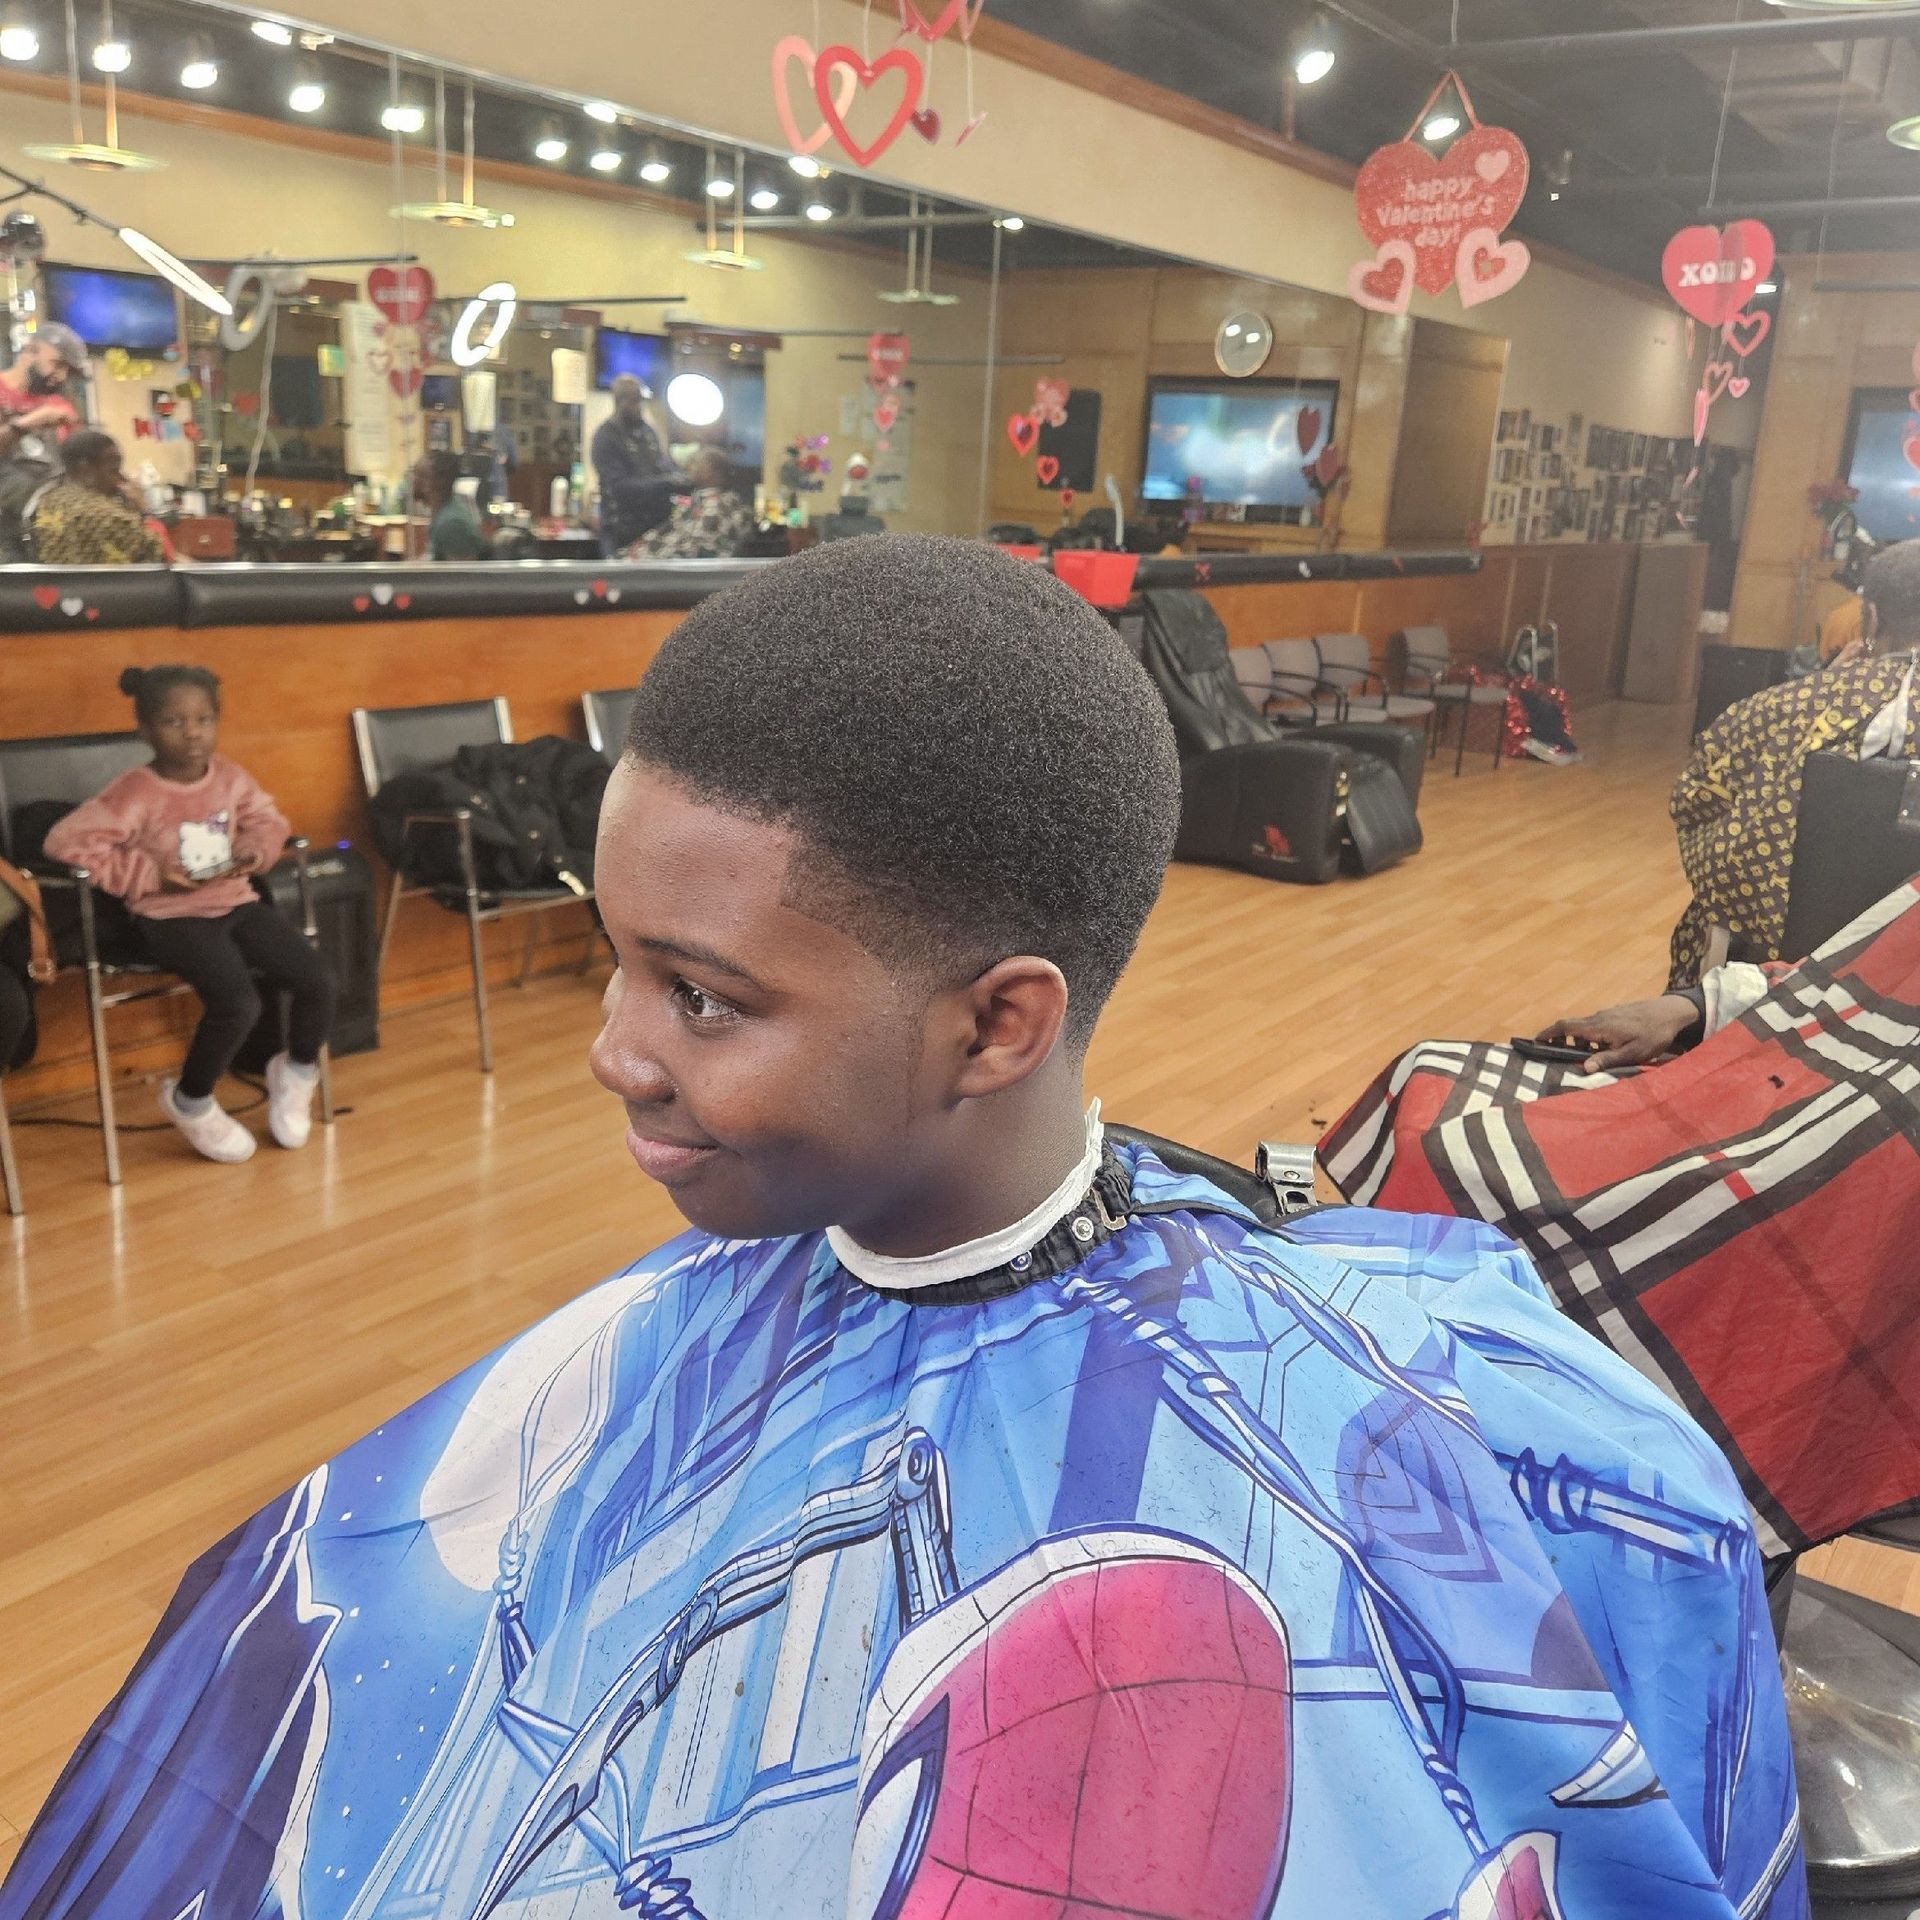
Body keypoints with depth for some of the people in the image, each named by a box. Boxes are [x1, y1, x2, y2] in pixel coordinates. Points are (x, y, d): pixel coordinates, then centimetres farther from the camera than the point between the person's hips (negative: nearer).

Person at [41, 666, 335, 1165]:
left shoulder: (232, 778, 3)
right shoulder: (134, 793, -14)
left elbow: (267, 819, 20)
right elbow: (66, 841, -17)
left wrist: (256, 849, -4)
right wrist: (149, 874, -18)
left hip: (237, 902, 6)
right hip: (172, 917, -6)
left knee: (317, 981, -11)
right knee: (238, 1004, -28)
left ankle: (296, 1071, 21)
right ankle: (190, 1102, 1)